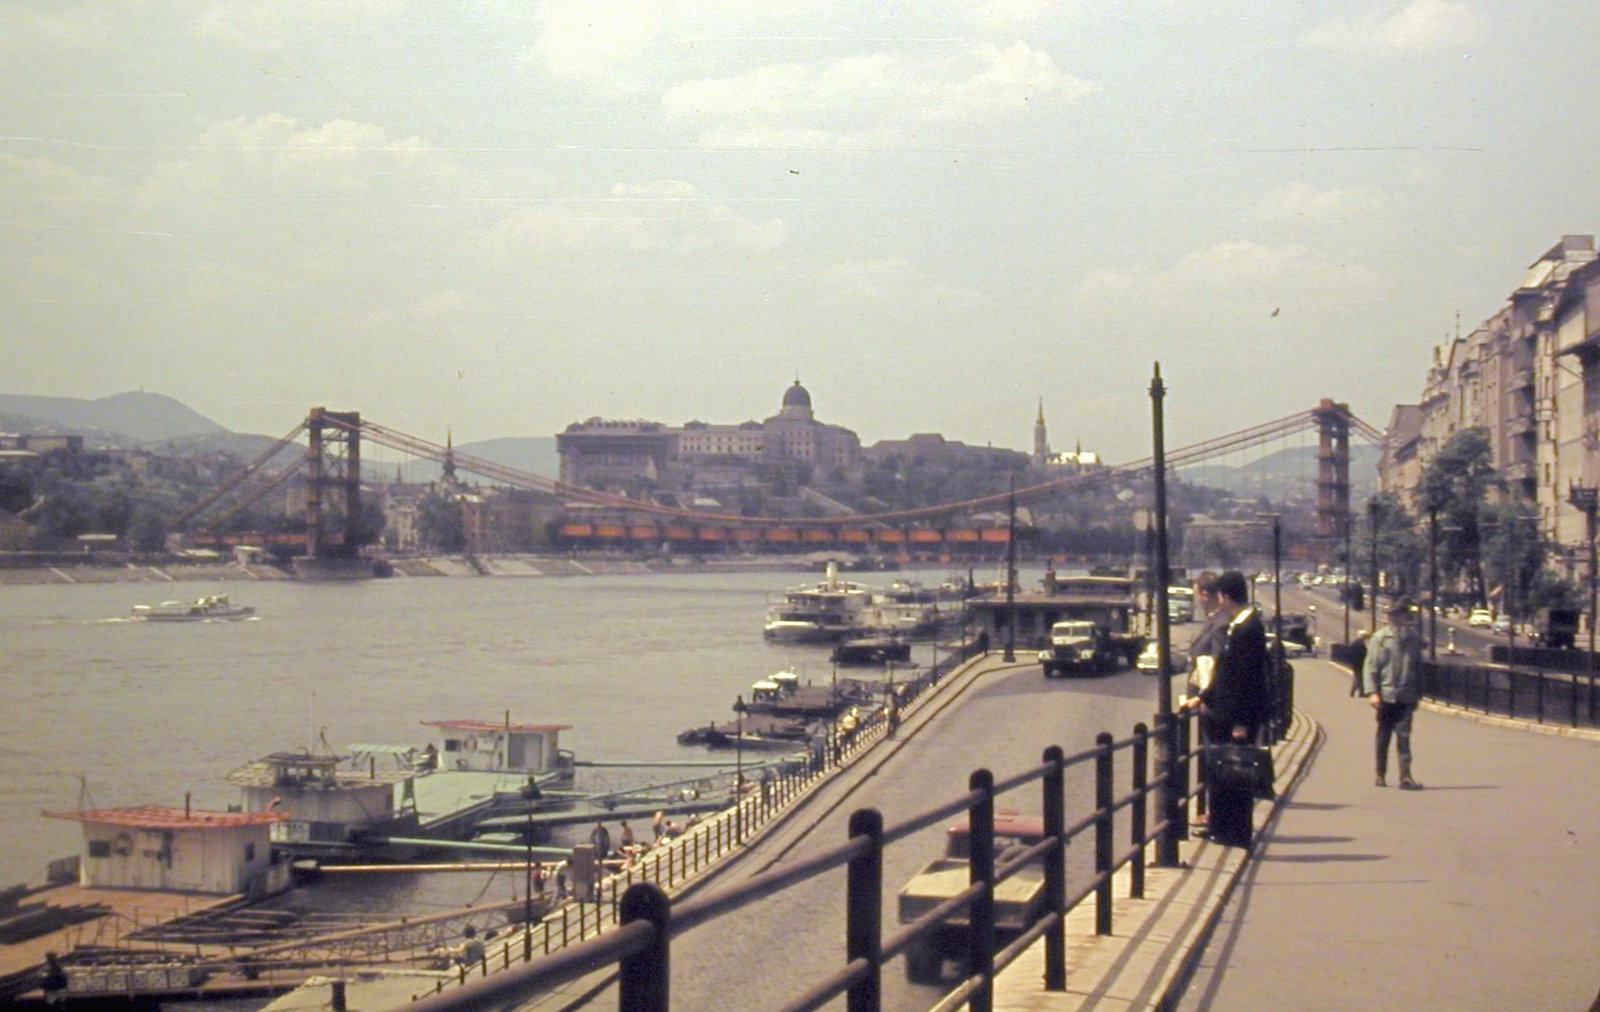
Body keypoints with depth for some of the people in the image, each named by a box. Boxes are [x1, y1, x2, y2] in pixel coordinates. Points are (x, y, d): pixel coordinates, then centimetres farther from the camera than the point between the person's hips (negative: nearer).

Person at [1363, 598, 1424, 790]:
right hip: (1385, 695, -1)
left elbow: (1418, 667, 15)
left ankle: (1405, 776, -12)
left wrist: (1418, 694, 15)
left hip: (1406, 697, 1)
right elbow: (1370, 666, -3)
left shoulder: (1414, 638, 7)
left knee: (1404, 736, -7)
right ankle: (1380, 775, 20)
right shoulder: (1380, 637, -1)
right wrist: (1372, 692, -13)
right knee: (1383, 737, 9)